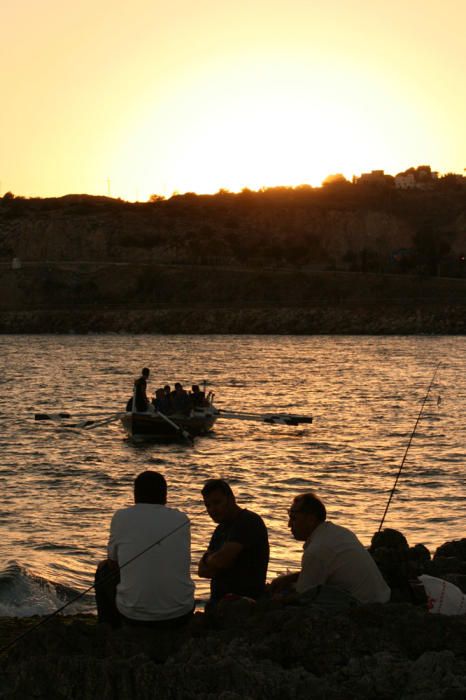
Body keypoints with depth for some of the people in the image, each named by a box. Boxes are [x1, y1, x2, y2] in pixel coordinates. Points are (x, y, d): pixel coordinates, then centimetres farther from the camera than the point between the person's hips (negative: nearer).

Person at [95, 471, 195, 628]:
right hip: (180, 614, 3)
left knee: (103, 572, 27)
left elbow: (113, 563, 9)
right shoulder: (181, 519, 5)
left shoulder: (122, 517, -4)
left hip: (134, 615, -2)